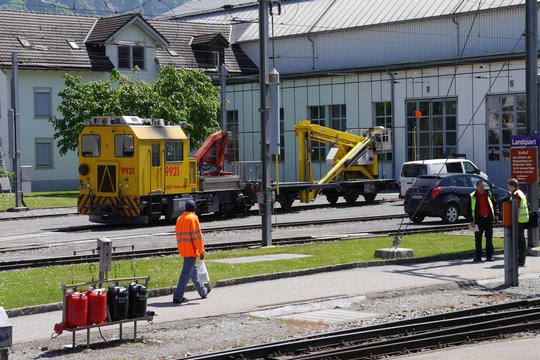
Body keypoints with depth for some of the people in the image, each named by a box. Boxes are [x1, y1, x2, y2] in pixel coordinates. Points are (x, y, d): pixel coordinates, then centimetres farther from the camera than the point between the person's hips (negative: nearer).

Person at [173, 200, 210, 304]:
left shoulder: (180, 219, 13)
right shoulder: (193, 218, -11)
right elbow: (197, 236, -14)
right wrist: (201, 251, -11)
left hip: (183, 250, 9)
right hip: (191, 250, -9)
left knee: (193, 272, 20)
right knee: (186, 273, -8)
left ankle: (203, 291, 36)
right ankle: (178, 297, -11)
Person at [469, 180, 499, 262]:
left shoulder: (489, 194, 6)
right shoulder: (473, 196, -3)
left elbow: (495, 204, 17)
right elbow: (470, 209, -2)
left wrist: (496, 214, 4)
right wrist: (472, 220, -8)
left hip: (488, 218, 3)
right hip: (479, 219, -3)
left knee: (489, 238, 5)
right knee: (478, 239, 1)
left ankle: (489, 256, 10)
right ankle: (478, 256, 6)